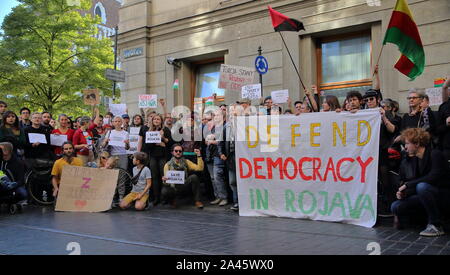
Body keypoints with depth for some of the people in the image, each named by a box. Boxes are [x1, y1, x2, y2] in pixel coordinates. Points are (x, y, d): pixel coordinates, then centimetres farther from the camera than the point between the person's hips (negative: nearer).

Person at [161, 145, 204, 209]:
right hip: (173, 188, -1)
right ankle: (172, 199, 4)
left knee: (194, 177, -27)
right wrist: (164, 180, -26)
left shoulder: (186, 162, 8)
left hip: (185, 186, 1)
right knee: (164, 192, -34)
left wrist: (199, 156, -11)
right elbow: (166, 180, -2)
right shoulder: (168, 165, 3)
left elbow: (200, 168, -3)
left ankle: (197, 201, -17)